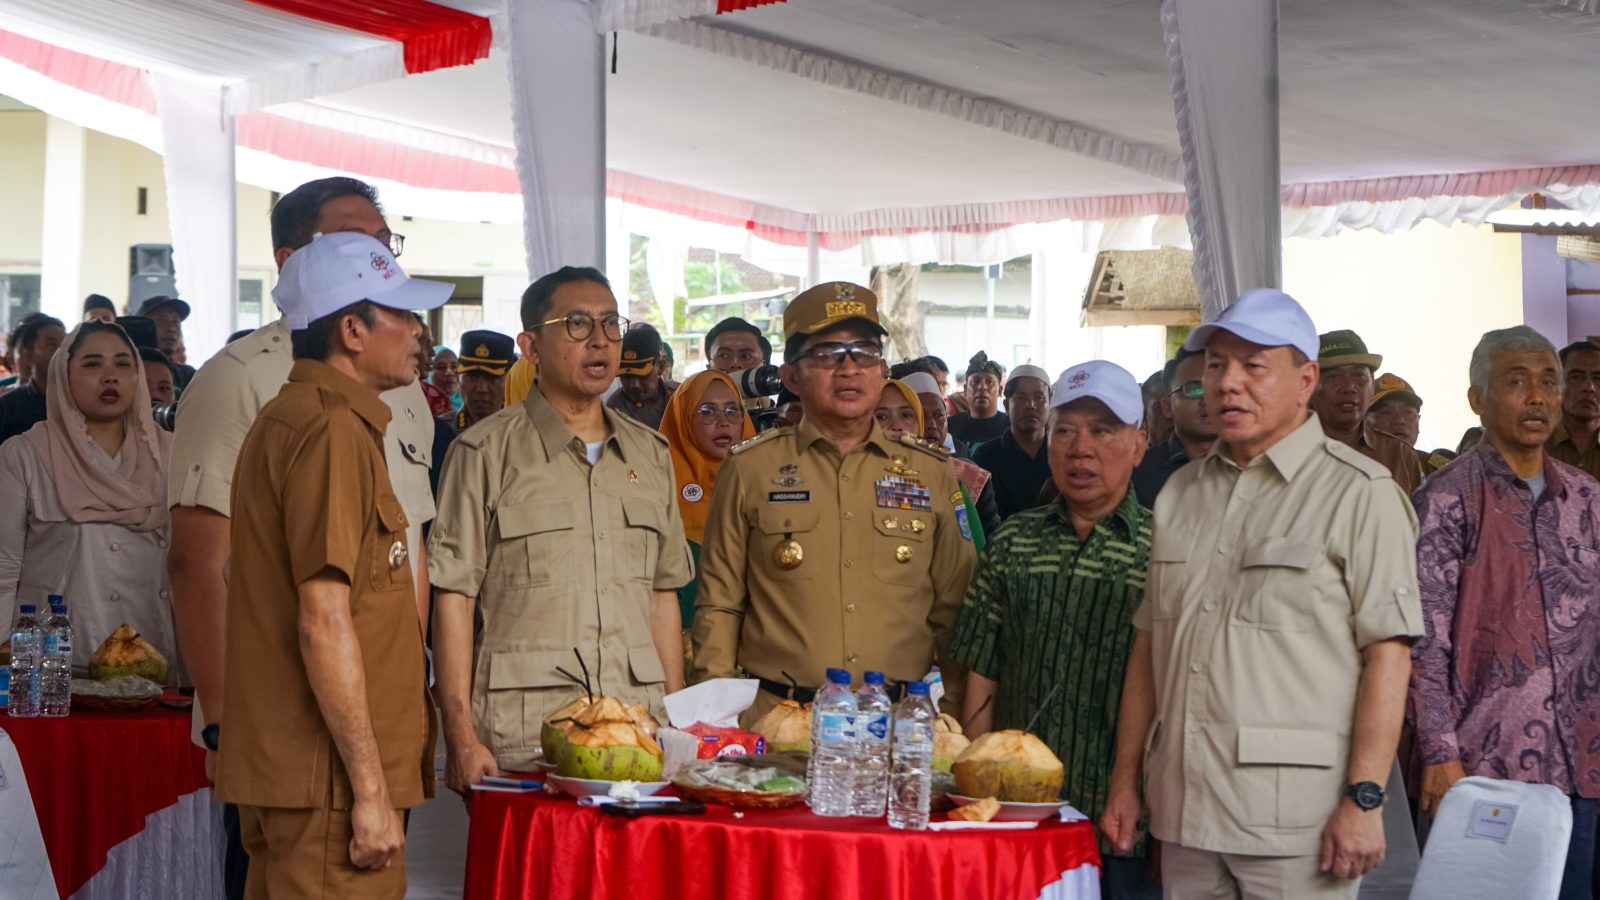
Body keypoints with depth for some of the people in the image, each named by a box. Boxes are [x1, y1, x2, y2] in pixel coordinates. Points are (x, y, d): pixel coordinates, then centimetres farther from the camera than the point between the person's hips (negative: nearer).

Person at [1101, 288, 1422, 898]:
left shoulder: (1359, 493, -4)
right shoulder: (1181, 492, 16)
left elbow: (1388, 651, -11)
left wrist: (1364, 799, -17)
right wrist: (1125, 780, 13)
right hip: (1185, 813, 6)